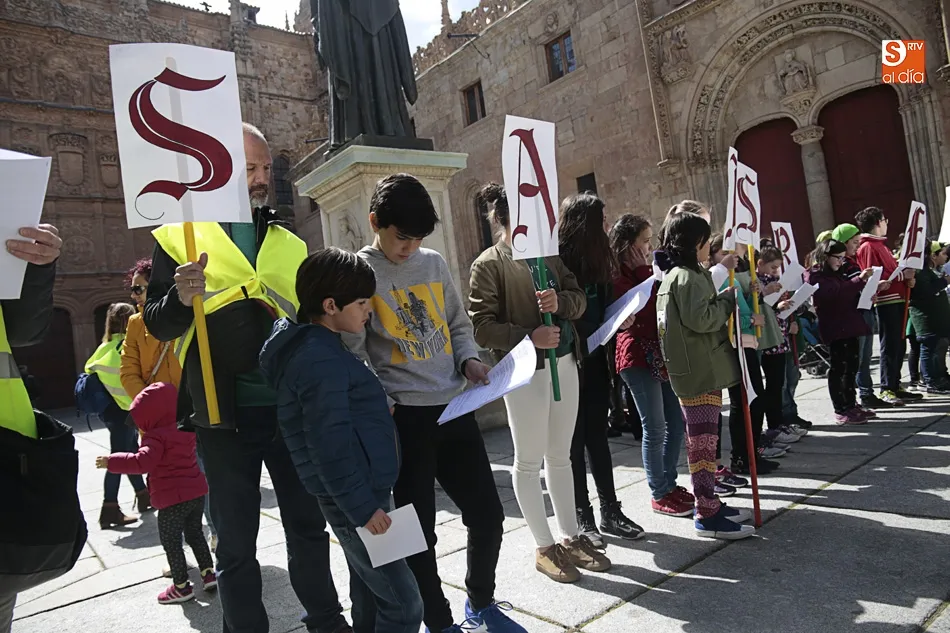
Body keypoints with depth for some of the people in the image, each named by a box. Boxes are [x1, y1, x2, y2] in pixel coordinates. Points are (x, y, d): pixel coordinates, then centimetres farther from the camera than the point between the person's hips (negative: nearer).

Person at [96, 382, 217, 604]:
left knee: (171, 542, 8)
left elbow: (142, 462, -29)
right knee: (194, 533, 22)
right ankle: (209, 573, 24)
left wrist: (111, 462, -23)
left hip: (173, 499, -8)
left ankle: (181, 586, 15)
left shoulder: (156, 437, -16)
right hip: (197, 492, 8)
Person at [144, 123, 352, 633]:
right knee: (236, 542, 10)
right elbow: (158, 326, -2)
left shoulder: (288, 243, 11)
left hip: (292, 407, 3)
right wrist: (182, 299, -23)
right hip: (225, 416, -3)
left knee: (308, 524, 15)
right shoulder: (180, 236, 1)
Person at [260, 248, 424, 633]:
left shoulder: (322, 348, 12)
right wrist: (362, 507, -19)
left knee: (372, 600, 19)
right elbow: (329, 446, -23)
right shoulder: (319, 359, -20)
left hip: (359, 493, 10)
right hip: (354, 499, -10)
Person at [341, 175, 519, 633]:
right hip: (404, 417, -5)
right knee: (419, 529, 6)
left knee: (488, 514, 11)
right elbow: (351, 351, -6)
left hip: (455, 409, 5)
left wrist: (468, 360, 0)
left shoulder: (435, 263, 10)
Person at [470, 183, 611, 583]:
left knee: (560, 456, 16)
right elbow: (482, 327, -12)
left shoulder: (548, 255, 12)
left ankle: (571, 537, 30)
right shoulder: (488, 265, -6)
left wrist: (560, 301, -12)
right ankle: (544, 547, 21)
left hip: (564, 363, 6)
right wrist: (529, 336, -24)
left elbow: (580, 299, 10)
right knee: (529, 460, 5)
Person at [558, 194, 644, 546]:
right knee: (574, 441, 3)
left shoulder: (597, 258, 9)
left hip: (595, 359, 7)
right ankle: (581, 519, 16)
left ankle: (610, 511, 23)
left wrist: (620, 319, -1)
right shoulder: (557, 259, -14)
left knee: (597, 435, 13)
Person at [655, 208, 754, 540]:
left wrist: (725, 302, 11)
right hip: (701, 371, -11)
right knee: (703, 438, -6)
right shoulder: (688, 277, -14)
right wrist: (731, 298, -10)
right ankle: (706, 514, 1)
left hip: (695, 369, 11)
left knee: (701, 437, 16)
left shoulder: (674, 275, 17)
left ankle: (709, 502, 27)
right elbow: (700, 318, -23)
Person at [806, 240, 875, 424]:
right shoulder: (816, 276, -8)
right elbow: (836, 293, -23)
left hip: (849, 325, 9)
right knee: (838, 367, -6)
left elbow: (849, 295, 28)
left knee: (851, 366, 13)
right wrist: (860, 280, -26)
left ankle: (851, 405, 23)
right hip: (834, 328, -9)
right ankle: (840, 411, -2)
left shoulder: (837, 274, 20)